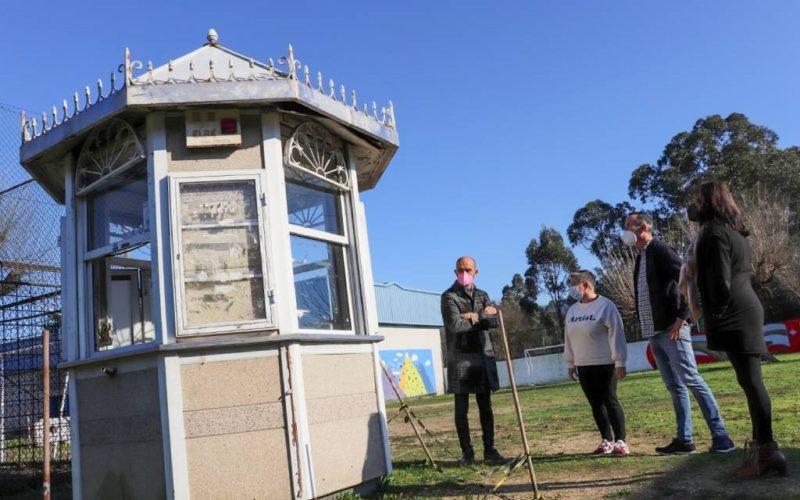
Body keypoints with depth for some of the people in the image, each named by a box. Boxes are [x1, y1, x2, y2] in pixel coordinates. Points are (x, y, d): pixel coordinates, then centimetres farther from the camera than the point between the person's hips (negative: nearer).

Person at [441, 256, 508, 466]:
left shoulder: (482, 295, 14)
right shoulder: (449, 297, -2)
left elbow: (495, 320, 0)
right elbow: (455, 324, -18)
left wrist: (474, 316, -12)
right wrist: (481, 318, -6)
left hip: (483, 357, 5)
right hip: (460, 359, -5)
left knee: (485, 407, 9)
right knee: (462, 408, 2)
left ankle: (490, 451, 15)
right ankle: (467, 452, 10)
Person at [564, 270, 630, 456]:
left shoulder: (605, 305, -9)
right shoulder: (572, 310, 10)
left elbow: (616, 334, -12)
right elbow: (568, 338, 15)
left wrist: (620, 362, -15)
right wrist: (570, 364, 15)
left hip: (605, 364, -6)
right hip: (583, 366, 6)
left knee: (610, 400, -5)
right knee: (595, 404, 8)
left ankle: (620, 441, 3)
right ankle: (606, 440, 17)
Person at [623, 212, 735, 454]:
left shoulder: (660, 250, -8)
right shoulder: (640, 258, 17)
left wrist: (681, 318, -18)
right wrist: (647, 328, 13)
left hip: (671, 330, -9)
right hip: (654, 333, 9)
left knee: (693, 381, -7)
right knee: (675, 387, 10)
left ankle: (720, 437, -2)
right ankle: (684, 440, 14)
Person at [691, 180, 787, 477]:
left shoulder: (715, 233, -12)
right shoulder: (733, 231, 19)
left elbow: (720, 283, -18)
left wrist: (716, 316, -7)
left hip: (733, 317, -10)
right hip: (745, 312, 10)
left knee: (751, 381, -8)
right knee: (751, 381, 11)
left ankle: (766, 451, -5)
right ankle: (762, 447, 17)